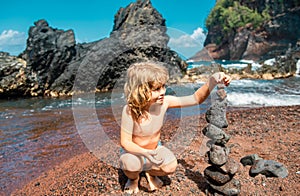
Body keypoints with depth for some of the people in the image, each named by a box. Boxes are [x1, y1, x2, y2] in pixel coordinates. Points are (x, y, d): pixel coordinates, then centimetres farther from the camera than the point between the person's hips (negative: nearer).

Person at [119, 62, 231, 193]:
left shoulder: (164, 102, -21)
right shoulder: (130, 111, -32)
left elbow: (196, 99, -19)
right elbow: (125, 142, -28)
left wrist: (212, 81, -35)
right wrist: (145, 152, -46)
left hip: (155, 149, 3)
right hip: (134, 151, -3)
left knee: (171, 166, -23)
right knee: (132, 164, -35)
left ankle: (151, 172, 13)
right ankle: (133, 178, 5)